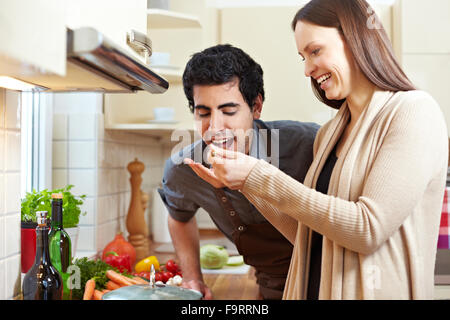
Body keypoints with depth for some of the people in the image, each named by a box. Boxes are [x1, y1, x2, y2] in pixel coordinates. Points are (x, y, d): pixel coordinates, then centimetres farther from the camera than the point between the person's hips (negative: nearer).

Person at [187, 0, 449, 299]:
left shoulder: (414, 111, -13)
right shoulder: (328, 133, 7)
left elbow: (368, 229, -21)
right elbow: (307, 234, 7)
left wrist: (260, 177, -19)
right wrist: (243, 183, -2)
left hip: (380, 291, -6)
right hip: (313, 289, 6)